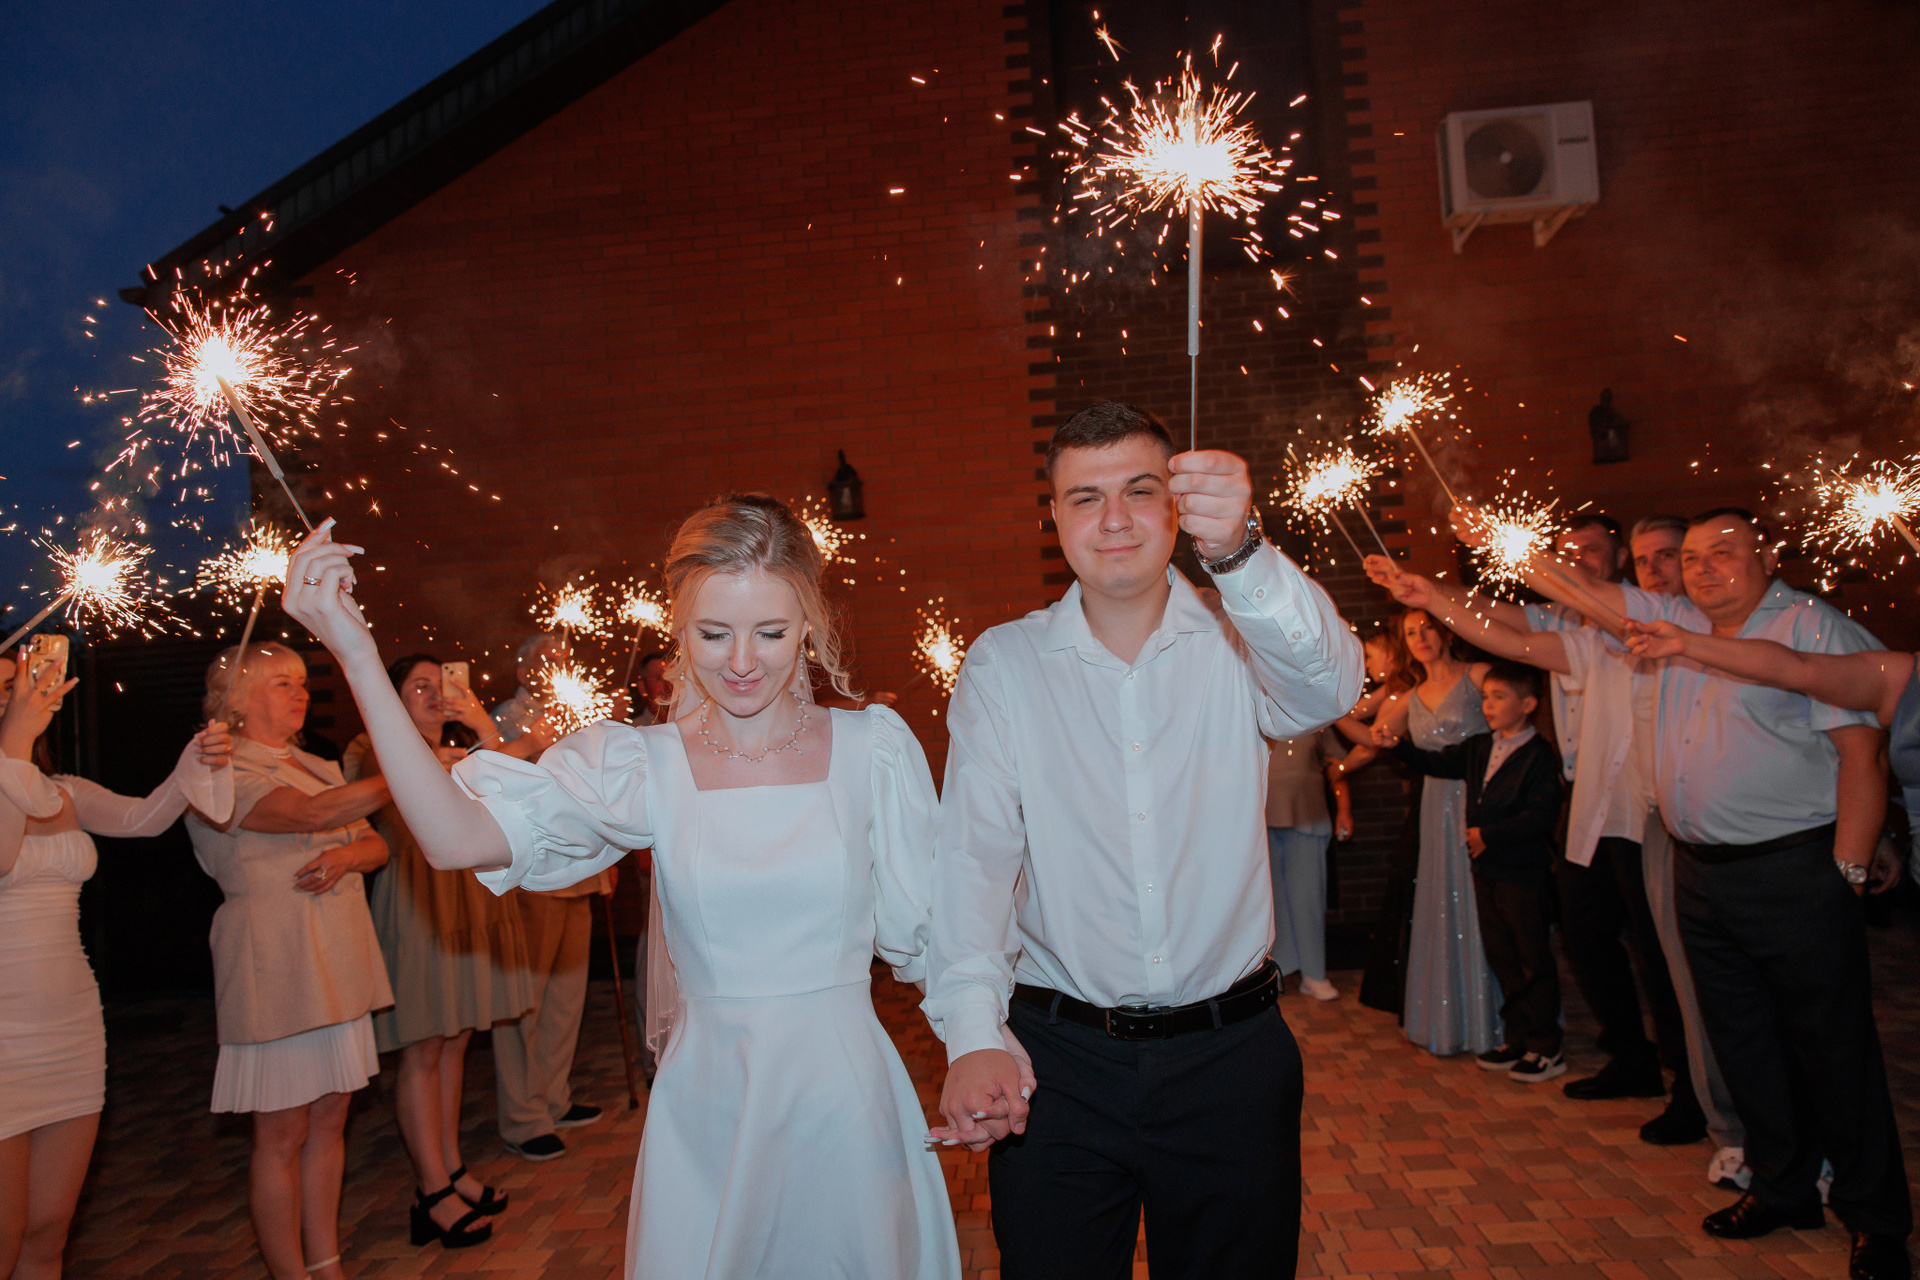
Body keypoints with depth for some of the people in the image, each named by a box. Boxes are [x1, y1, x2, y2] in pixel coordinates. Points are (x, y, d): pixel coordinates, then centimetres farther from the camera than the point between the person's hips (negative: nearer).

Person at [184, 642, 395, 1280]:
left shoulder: (318, 768, 17)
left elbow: (377, 845, 12)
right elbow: (315, 814, -24)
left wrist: (347, 855, -11)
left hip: (339, 963, 7)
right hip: (276, 969, -7)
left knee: (329, 1120, 12)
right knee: (282, 1135, 1)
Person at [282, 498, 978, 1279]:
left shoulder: (875, 748, -5)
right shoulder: (644, 766, -6)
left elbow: (921, 934, 1)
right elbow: (457, 839, -19)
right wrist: (358, 659, -22)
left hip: (847, 1100, 0)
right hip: (707, 1110, 0)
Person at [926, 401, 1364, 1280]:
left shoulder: (1236, 640, -2)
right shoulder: (1002, 665, -2)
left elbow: (1327, 686, -24)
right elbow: (973, 853, -10)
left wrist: (1238, 551, -43)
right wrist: (971, 1032, -23)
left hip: (1233, 1054, 1)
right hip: (1057, 1059, 0)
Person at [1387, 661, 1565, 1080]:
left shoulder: (1538, 755, -13)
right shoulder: (1478, 748, 10)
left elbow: (1542, 814, -19)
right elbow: (1437, 763, 17)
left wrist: (1489, 835, -17)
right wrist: (1395, 746, 3)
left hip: (1523, 872, -8)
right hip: (1487, 869, 8)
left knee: (1533, 959, 1)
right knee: (1501, 957, 14)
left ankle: (1546, 1049, 11)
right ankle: (1517, 1039, 25)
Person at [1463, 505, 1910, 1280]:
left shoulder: (1815, 629, -8)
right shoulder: (1678, 623, 10)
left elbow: (1862, 750, -13)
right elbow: (1582, 592, 14)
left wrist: (1848, 869, -16)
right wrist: (1498, 544, 7)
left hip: (1794, 872, -6)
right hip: (1701, 872, 7)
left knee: (1834, 1047, 2)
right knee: (1742, 1042, 15)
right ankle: (1783, 1189, 30)